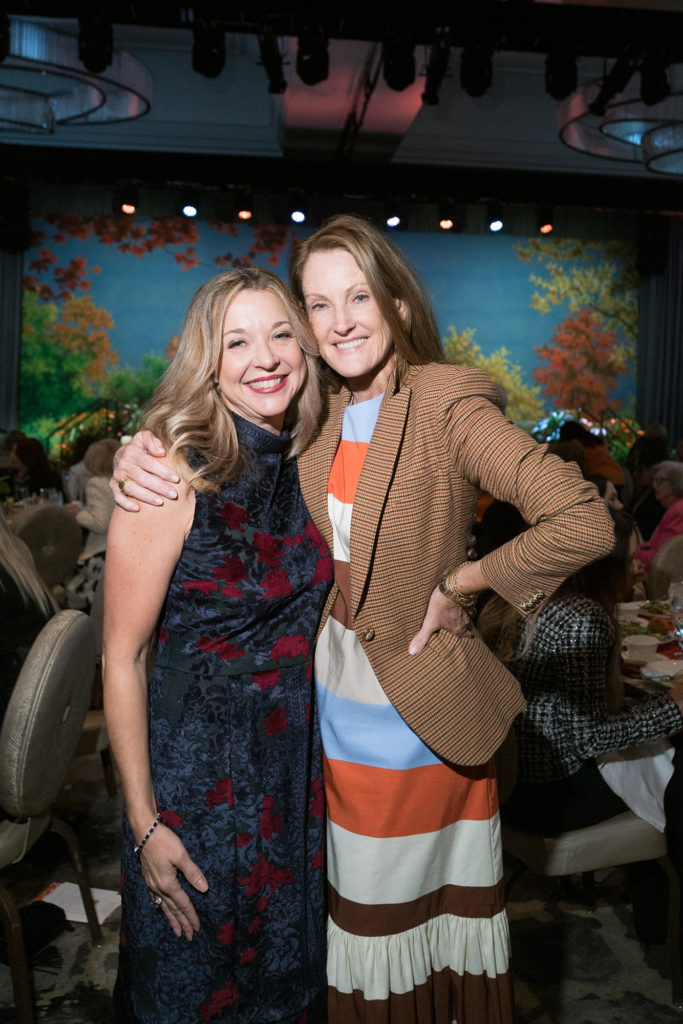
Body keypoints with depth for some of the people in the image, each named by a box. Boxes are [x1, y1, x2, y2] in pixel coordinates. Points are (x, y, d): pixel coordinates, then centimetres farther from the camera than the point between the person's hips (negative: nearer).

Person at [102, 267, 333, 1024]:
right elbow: (122, 657, -16)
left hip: (297, 760, 5)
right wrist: (144, 822, -15)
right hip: (198, 768, -5)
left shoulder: (305, 467, -1)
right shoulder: (173, 477, -19)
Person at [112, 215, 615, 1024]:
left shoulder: (449, 404, -17)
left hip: (421, 716, -5)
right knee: (361, 912, 21)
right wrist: (139, 456, -8)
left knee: (426, 909, 16)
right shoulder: (315, 415, 1)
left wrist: (459, 582, -17)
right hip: (335, 709, 5)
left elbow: (585, 524, -25)